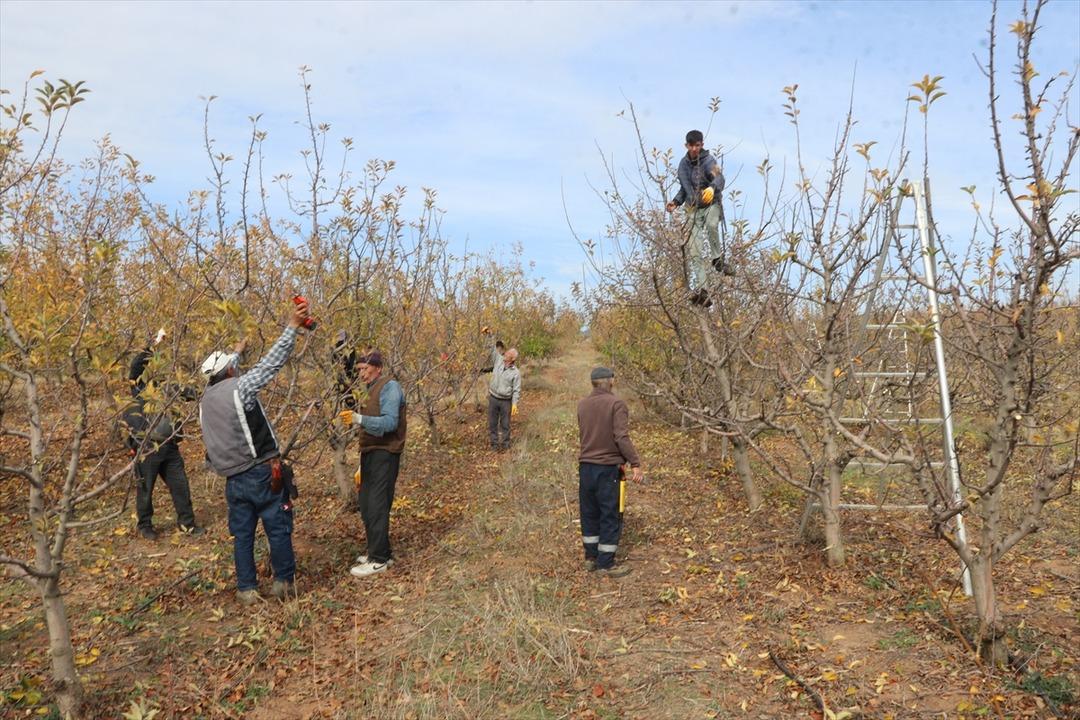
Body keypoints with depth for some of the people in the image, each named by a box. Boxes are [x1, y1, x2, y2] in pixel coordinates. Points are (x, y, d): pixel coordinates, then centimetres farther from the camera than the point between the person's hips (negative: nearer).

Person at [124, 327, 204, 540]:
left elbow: (189, 393, 19)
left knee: (180, 485, 8)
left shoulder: (164, 387, 12)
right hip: (147, 449, -5)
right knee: (145, 489, 8)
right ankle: (145, 525, 25)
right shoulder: (138, 386, -3)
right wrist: (154, 343, -23)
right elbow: (135, 365, -20)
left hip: (169, 446, 5)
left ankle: (186, 523, 20)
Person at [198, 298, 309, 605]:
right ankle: (283, 582, 10)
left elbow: (221, 374, 30)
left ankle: (246, 589, 16)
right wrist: (293, 325, -8)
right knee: (279, 529, 4)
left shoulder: (207, 398, 11)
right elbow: (271, 362, -11)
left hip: (233, 480, 7)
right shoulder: (238, 387, -9)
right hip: (262, 474, -6)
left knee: (242, 535, 12)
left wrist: (237, 351, 47)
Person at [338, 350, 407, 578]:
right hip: (370, 454, 9)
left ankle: (379, 559, -1)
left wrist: (359, 419, -32)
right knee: (366, 506, 12)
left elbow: (390, 422, -22)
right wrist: (362, 465, 22)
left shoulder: (389, 387, -9)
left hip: (384, 455, -9)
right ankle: (379, 551, 23)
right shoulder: (372, 390, 19)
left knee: (376, 507, -8)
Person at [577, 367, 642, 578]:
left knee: (589, 512, 16)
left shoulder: (582, 405, 5)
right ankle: (605, 564, 8)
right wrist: (635, 463, -15)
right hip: (607, 467, -6)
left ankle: (591, 557, 25)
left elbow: (582, 435, 11)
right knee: (610, 515, 4)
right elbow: (622, 438, -19)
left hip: (585, 466, 6)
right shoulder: (616, 404, -13)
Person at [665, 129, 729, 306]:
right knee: (695, 250, -8)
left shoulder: (709, 161, -11)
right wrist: (676, 202, 2)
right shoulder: (683, 164, 6)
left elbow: (720, 179, -30)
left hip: (711, 205, -4)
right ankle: (701, 290, -10)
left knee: (711, 225, -38)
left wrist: (712, 187, -52)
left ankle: (718, 259, -14)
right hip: (693, 209, 4)